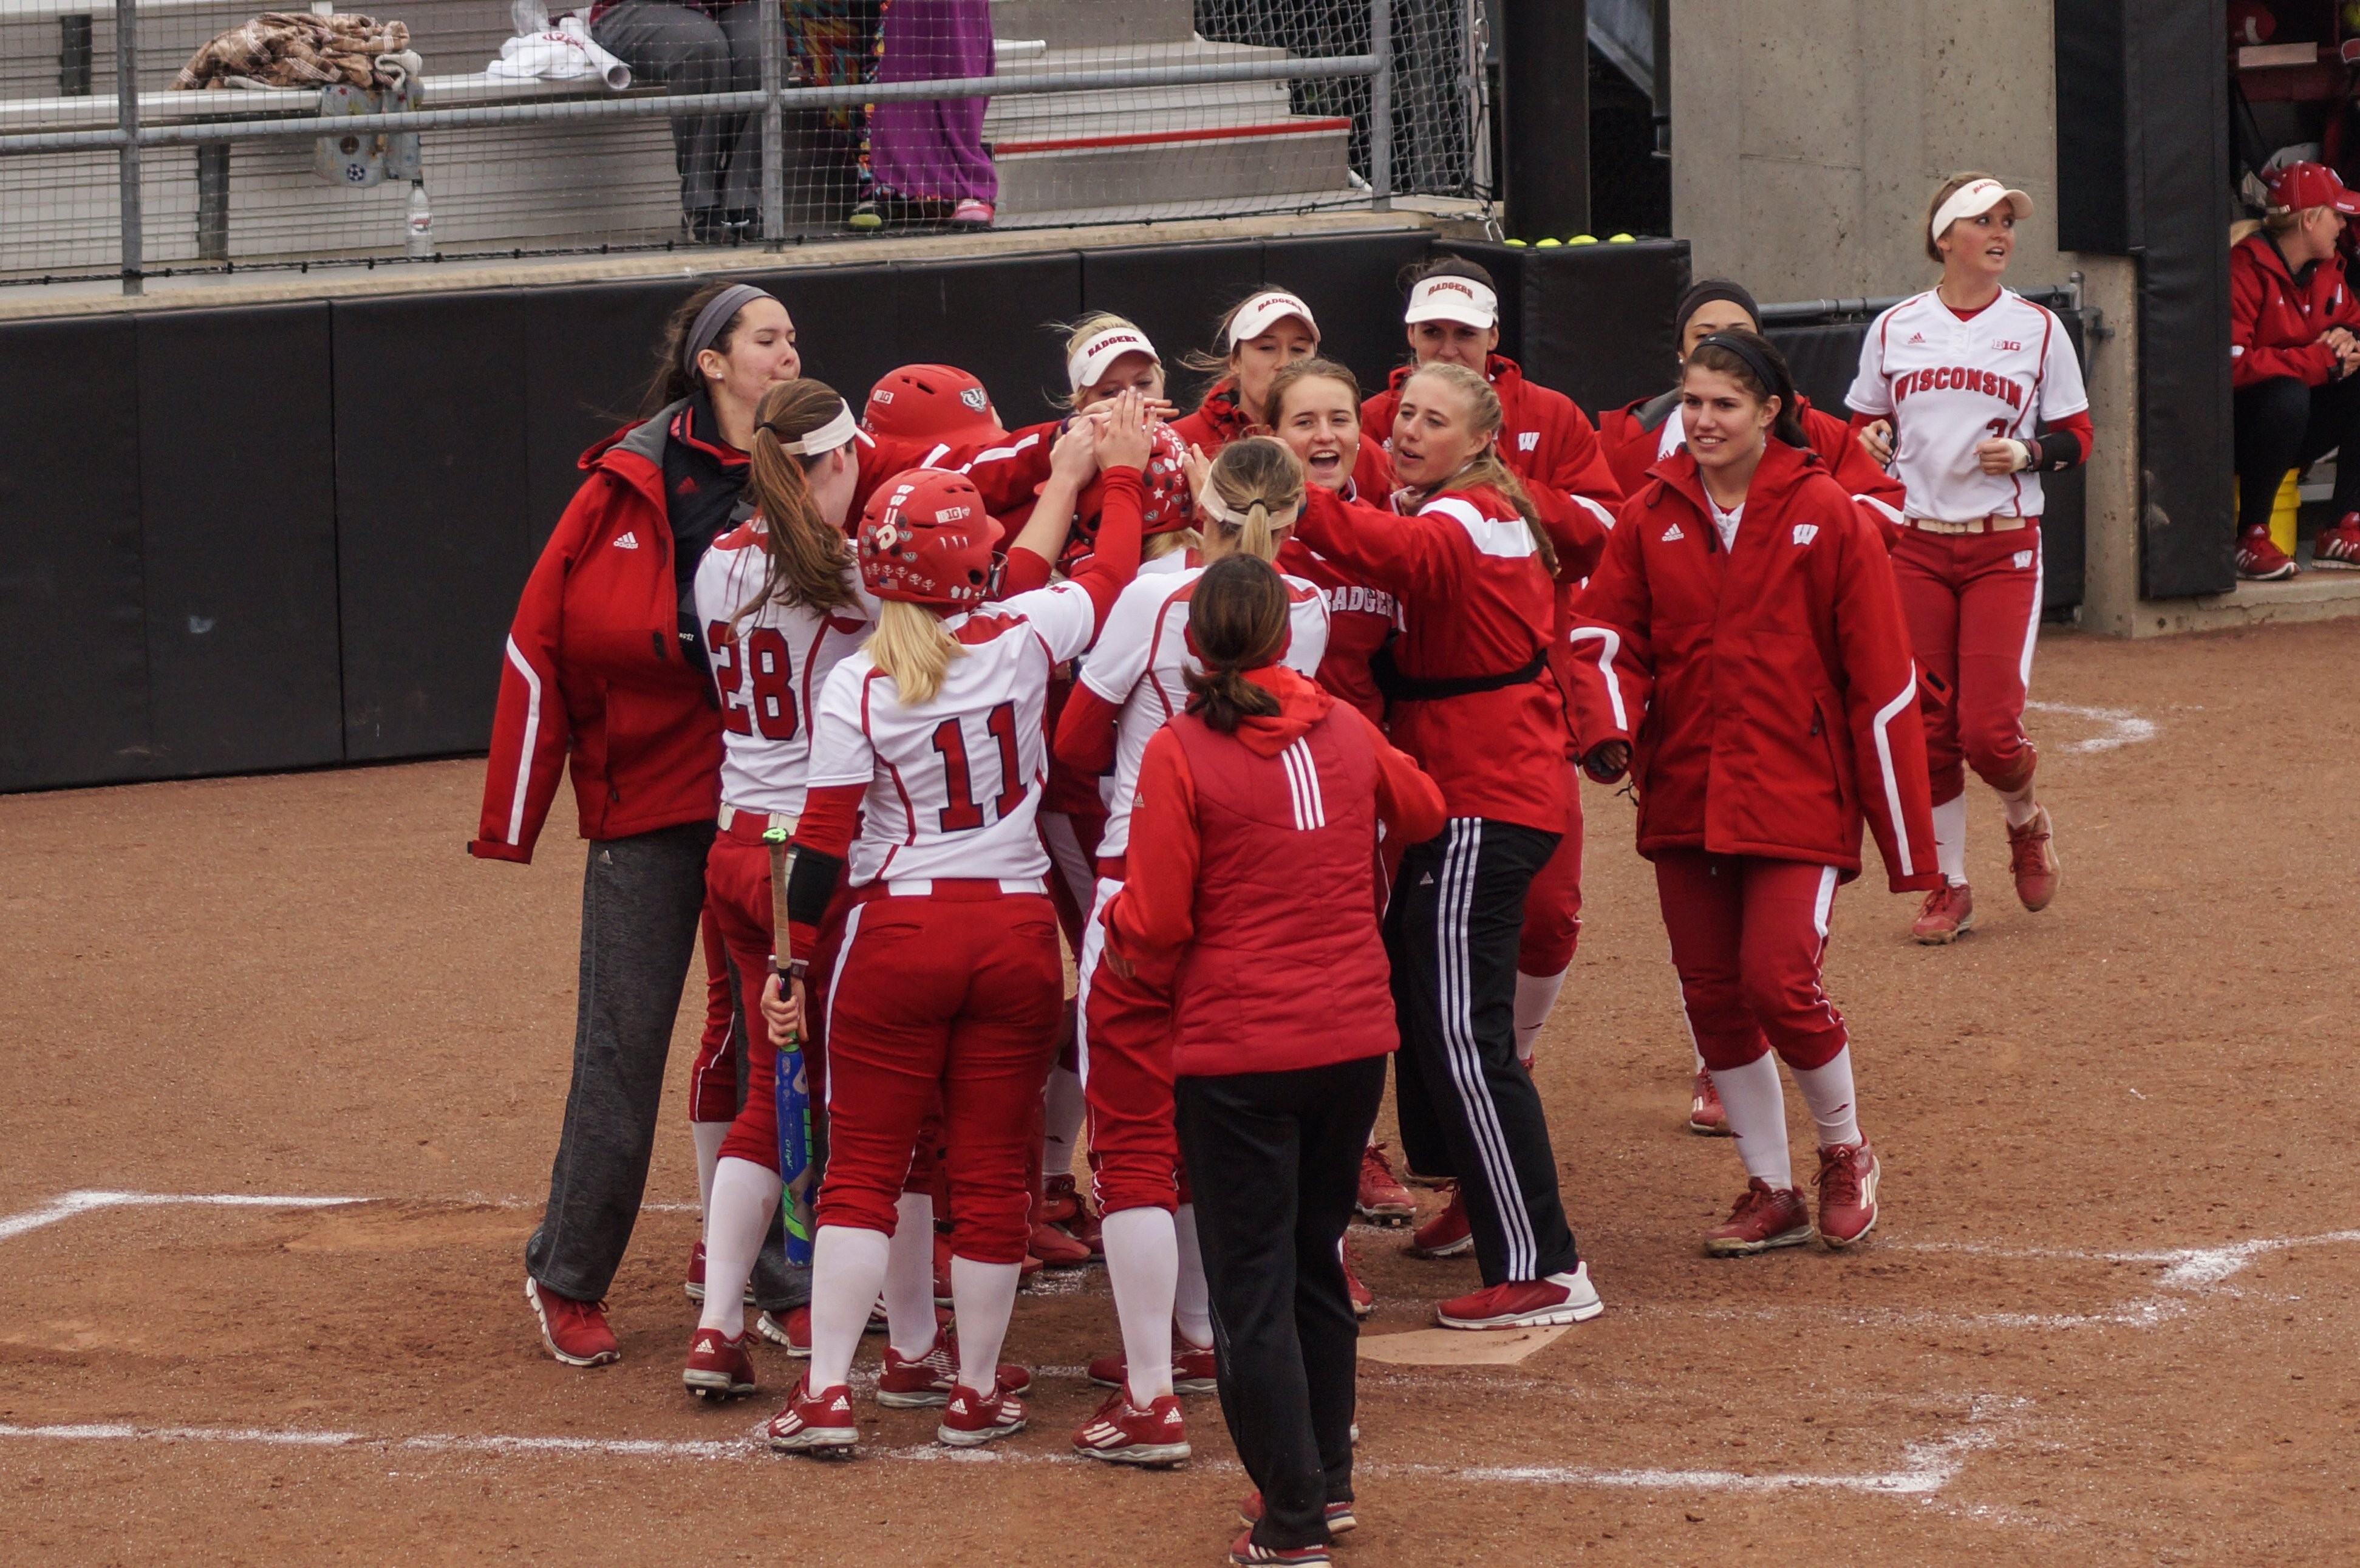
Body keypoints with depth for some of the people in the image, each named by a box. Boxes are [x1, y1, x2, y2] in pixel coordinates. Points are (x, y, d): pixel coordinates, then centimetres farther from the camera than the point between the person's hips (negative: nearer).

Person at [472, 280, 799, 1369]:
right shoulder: (630, 486, -4)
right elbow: (540, 643, -3)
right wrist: (510, 819, -5)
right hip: (649, 806, -2)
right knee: (623, 1045, 1)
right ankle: (567, 1279, 13)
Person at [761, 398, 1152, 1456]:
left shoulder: (856, 690, -10)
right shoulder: (1021, 642, -7)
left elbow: (824, 843, -8)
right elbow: (1112, 573, 12)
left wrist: (791, 962, 0)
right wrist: (1122, 472, 27)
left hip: (900, 932, -1)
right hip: (1018, 932, 2)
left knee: (862, 1169, 5)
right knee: (991, 1171, 9)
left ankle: (826, 1393, 0)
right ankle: (975, 1393, 15)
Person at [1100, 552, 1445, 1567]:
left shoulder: (1181, 752, -12)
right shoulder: (1345, 732, 3)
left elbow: (1154, 923, -12)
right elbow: (1422, 812, 24)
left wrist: (1123, 939, 10)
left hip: (1237, 1052, -5)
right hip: (1354, 1041, 5)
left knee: (1254, 1284, 2)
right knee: (1316, 1263, 21)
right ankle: (1327, 1481, 30)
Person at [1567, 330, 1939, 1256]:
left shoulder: (1824, 515, -6)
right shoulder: (1652, 517, 4)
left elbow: (1880, 677, -5)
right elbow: (1604, 635, 5)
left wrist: (1907, 838, -6)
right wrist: (1608, 727, -19)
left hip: (1798, 795, -4)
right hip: (1683, 792, 4)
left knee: (1779, 980, -14)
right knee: (1712, 995, 6)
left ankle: (1845, 1154, 13)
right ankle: (1772, 1194, 21)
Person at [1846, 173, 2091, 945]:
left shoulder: (2038, 328, 3)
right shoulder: (1894, 329, 7)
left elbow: (2077, 439, 7)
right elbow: (1864, 425, 17)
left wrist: (2027, 455, -13)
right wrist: (1870, 441, -6)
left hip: (2003, 548, -2)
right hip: (1915, 547, 2)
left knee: (1989, 730, -11)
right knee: (1926, 727, 0)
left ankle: (2026, 820, 22)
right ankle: (1948, 887, 14)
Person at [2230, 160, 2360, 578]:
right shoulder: (2246, 271, -19)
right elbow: (2234, 366, -28)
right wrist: (2324, 362, -24)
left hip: (2299, 433, 8)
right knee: (2287, 395, -38)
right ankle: (2250, 540, -27)